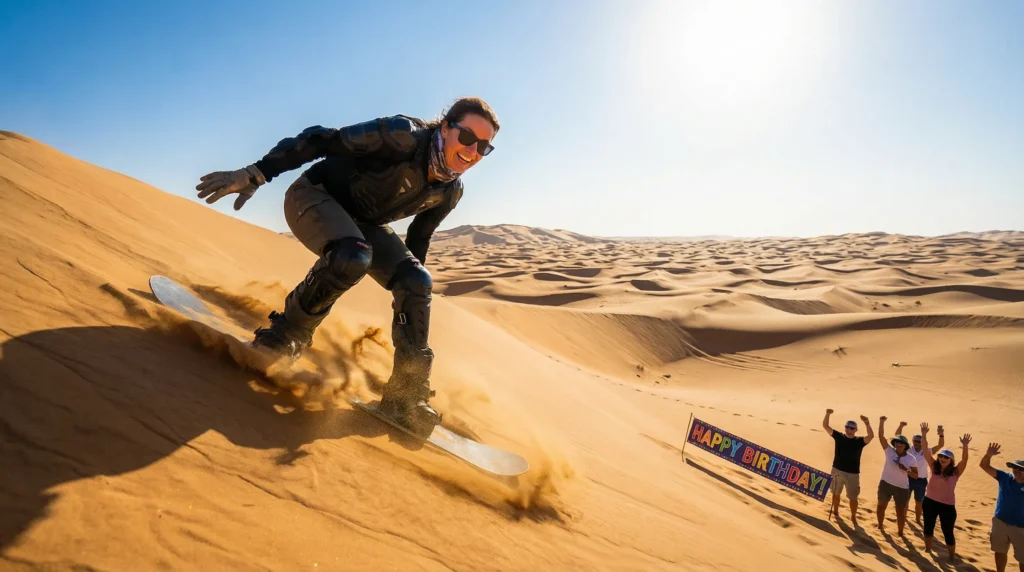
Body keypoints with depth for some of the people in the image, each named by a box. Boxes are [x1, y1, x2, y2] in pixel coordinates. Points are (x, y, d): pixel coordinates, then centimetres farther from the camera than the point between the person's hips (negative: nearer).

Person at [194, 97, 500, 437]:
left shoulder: (449, 192, -6)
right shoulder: (403, 135, -27)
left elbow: (419, 236, 8)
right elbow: (322, 140, -26)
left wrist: (408, 290, 11)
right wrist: (255, 174, -31)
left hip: (361, 223, 6)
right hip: (313, 196, -6)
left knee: (418, 282, -13)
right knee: (353, 257, -37)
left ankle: (407, 394, -5)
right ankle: (286, 335, -13)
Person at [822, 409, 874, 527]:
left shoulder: (859, 441, -7)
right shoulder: (839, 436, -2)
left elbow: (871, 436, -25)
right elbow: (825, 426, -6)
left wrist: (867, 423, -40)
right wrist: (827, 415, -22)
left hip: (853, 473, -2)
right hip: (837, 470, 2)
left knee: (853, 497, 6)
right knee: (836, 493, 17)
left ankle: (853, 517, 24)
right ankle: (836, 512, 37)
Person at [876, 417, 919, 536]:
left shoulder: (911, 459, -7)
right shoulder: (889, 451, -8)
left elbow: (916, 476, -3)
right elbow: (881, 436, -16)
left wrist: (907, 470, -23)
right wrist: (881, 422, -25)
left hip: (902, 488, -1)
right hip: (885, 484, 1)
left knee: (900, 511, 9)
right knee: (881, 506, 16)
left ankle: (900, 532, 27)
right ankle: (880, 526, 37)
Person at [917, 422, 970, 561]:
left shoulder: (955, 472, -10)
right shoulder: (934, 467, -3)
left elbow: (964, 460, -26)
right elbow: (926, 451, -11)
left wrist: (965, 446, -42)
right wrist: (924, 435, -23)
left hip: (947, 505, -3)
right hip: (929, 501, 3)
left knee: (948, 532, 7)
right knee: (928, 527, 17)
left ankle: (952, 557, 28)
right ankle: (927, 550, 38)